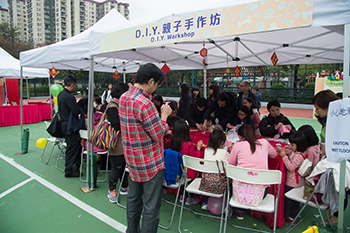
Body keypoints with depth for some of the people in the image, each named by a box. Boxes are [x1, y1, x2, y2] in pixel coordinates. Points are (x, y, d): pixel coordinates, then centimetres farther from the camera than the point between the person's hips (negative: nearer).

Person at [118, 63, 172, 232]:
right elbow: (159, 134, -20)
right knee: (151, 206, 4)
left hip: (132, 159, 9)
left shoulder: (123, 97, 5)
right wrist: (164, 115, -6)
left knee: (134, 199, 23)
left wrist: (158, 112, 11)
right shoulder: (145, 103, -24)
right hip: (150, 163, -9)